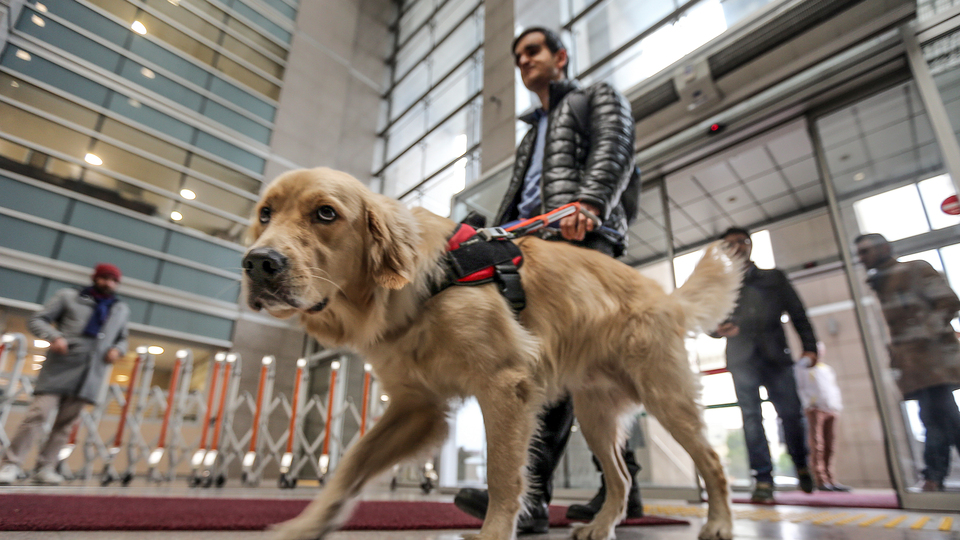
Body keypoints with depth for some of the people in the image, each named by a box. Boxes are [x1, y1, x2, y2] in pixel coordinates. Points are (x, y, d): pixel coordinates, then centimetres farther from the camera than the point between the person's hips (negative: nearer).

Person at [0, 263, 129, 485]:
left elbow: (122, 339, 26)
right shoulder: (68, 296, 9)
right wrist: (54, 336, -12)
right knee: (38, 413, -9)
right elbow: (37, 320, 8)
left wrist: (118, 349, 3)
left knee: (66, 422, 4)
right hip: (60, 366, -2)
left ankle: (45, 468, 10)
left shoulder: (122, 310, 18)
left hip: (90, 374, 3)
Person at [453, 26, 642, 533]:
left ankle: (528, 491, -32)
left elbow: (613, 151, -3)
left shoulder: (599, 96, 19)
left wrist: (587, 203, -24)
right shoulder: (532, 133, 39)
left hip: (582, 237, -7)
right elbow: (515, 196, 29)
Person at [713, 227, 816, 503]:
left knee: (791, 413, -1)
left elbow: (797, 312, 10)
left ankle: (802, 466, 23)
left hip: (776, 355, 1)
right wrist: (720, 329, -13)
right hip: (742, 358, 0)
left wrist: (809, 346, -2)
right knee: (751, 417, -3)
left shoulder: (774, 277, 15)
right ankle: (763, 479, 1)